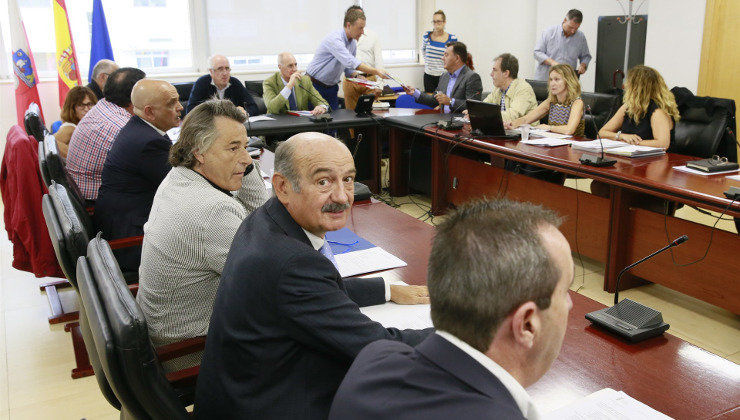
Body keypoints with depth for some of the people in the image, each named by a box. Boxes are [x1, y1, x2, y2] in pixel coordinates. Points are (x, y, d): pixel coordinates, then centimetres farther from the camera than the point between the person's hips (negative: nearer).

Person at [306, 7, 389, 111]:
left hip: (332, 87, 7)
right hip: (315, 86, -7)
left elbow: (348, 69, 12)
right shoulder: (334, 39, -24)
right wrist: (376, 72, -41)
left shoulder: (353, 43, 3)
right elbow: (350, 61, -37)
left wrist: (358, 76, -10)